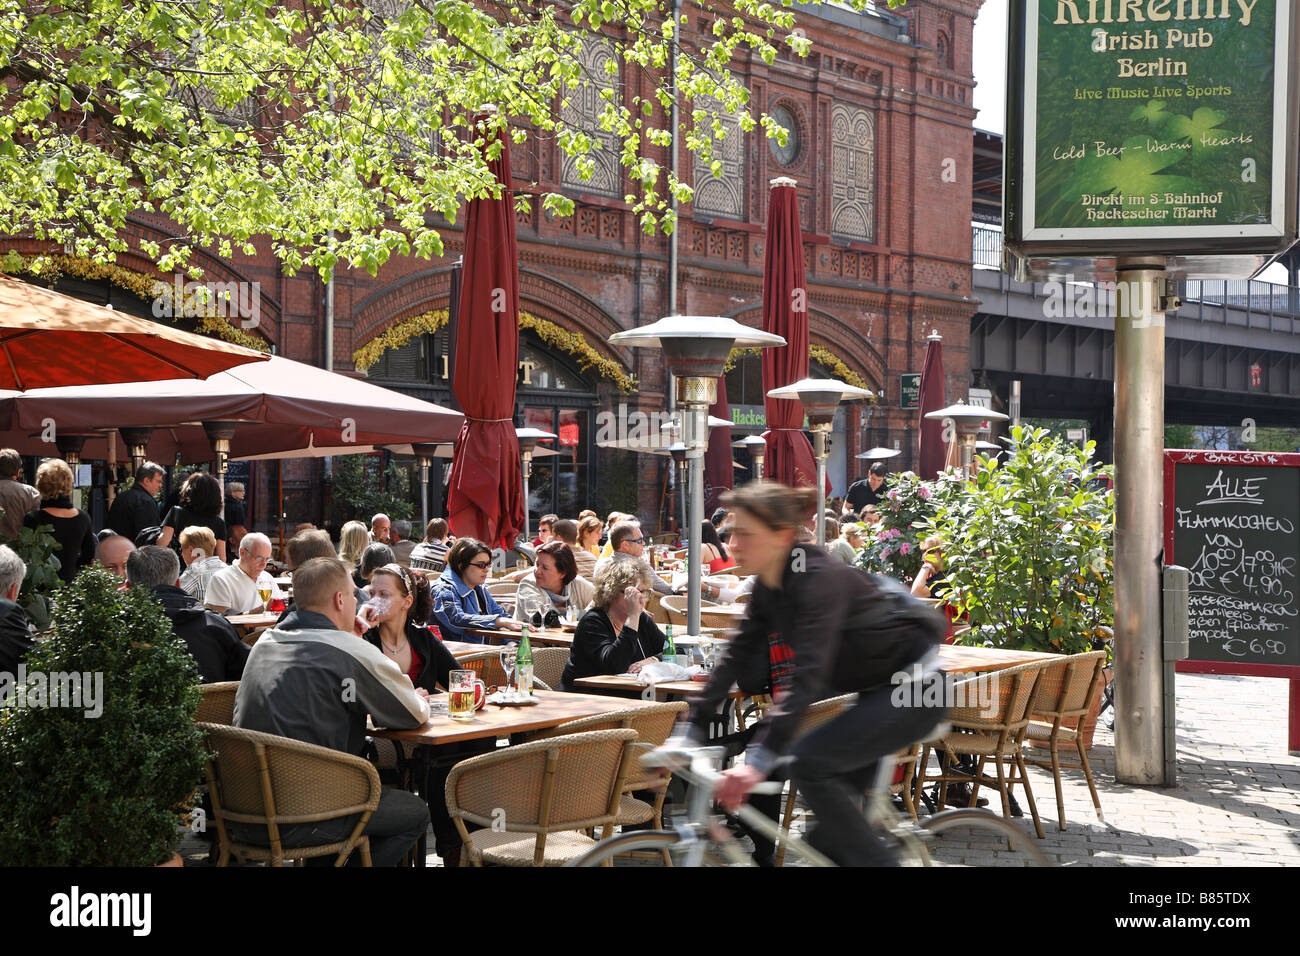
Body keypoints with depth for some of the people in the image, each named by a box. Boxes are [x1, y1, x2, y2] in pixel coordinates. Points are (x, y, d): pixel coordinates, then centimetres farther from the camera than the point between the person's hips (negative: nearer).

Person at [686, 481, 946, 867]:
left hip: (914, 692, -9)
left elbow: (808, 674, -36)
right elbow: (738, 658, 4)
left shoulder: (819, 578, -27)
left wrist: (759, 760, -43)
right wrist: (693, 728, -1)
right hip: (878, 692, 9)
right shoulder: (769, 586, 0)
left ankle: (876, 860, -11)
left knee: (809, 762, -24)